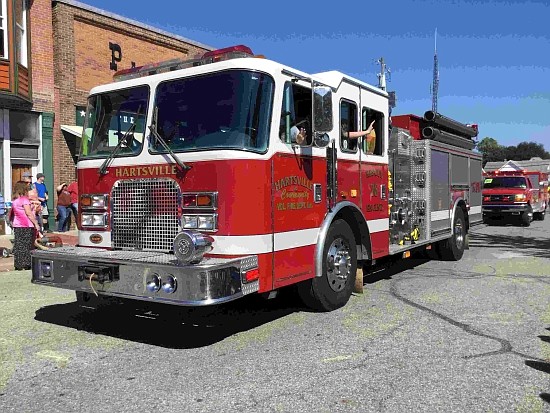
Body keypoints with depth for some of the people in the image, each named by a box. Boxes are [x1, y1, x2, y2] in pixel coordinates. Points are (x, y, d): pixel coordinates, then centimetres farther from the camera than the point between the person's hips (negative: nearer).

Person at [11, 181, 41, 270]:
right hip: (27, 226, -7)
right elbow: (28, 213, -15)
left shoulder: (14, 200, 12)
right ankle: (26, 264, 0)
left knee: (18, 245, 8)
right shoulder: (24, 199, -11)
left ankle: (18, 265, 11)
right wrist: (36, 223, -11)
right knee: (27, 245, -2)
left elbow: (13, 213, 15)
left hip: (17, 225, 7)